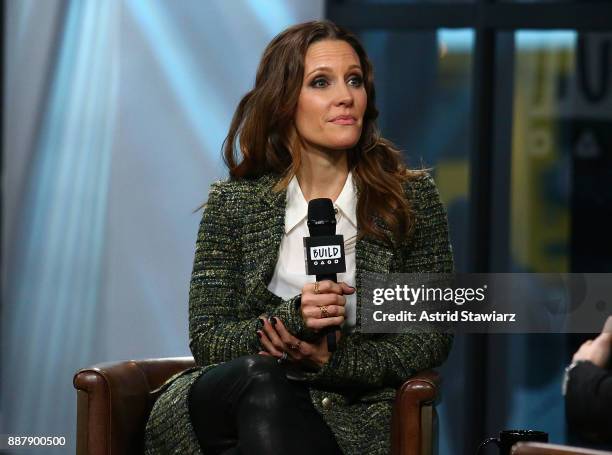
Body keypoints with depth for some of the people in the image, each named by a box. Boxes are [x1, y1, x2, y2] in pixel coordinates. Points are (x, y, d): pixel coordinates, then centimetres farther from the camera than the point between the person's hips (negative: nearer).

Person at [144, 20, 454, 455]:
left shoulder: (412, 198, 5)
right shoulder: (234, 202, 6)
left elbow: (433, 338, 4)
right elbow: (206, 339, 1)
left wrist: (333, 360, -13)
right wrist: (292, 319, -18)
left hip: (350, 418, -1)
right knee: (259, 376, -36)